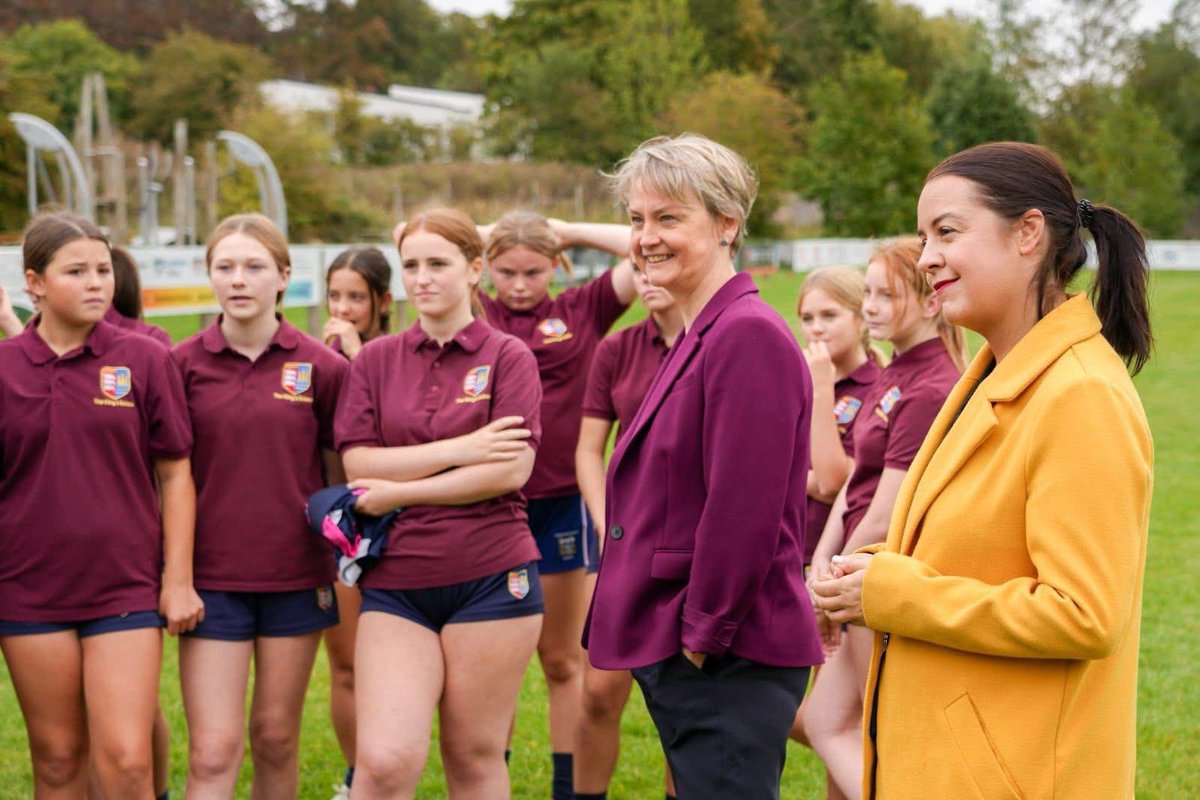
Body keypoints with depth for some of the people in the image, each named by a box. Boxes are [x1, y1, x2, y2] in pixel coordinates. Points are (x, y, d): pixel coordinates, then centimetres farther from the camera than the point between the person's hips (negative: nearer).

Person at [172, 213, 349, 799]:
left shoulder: (321, 367, -1)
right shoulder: (182, 365, -2)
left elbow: (337, 474, 7)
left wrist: (343, 561, 8)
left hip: (297, 575, 1)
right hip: (210, 578, -1)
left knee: (276, 739, 11)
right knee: (213, 751, -5)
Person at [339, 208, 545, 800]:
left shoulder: (508, 357, 2)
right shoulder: (375, 360, 9)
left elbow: (511, 469, -10)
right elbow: (357, 463, -3)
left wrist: (398, 491, -10)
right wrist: (460, 449, -12)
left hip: (491, 577, -1)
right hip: (396, 584, 2)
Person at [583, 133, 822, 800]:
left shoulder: (748, 334, -16)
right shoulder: (698, 338, 16)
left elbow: (743, 511, -21)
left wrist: (704, 633, -15)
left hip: (729, 658, -10)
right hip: (682, 649, 10)